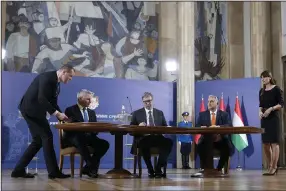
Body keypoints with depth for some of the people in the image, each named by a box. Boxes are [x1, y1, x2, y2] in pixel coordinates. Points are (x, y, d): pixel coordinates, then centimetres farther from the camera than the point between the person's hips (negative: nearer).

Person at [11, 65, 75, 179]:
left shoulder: (55, 83, 15)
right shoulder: (47, 77, -16)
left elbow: (52, 103, 16)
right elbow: (41, 99, -26)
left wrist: (62, 117, 4)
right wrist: (57, 113, -28)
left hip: (34, 110, 10)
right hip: (31, 109, -10)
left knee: (38, 141, 8)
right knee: (47, 137, -11)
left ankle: (19, 170, 10)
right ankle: (53, 171, -8)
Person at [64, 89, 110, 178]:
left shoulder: (91, 112, 22)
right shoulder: (70, 110, 3)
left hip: (88, 137, 6)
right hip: (74, 137, -6)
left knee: (105, 144, -20)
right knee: (81, 141, -40)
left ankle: (88, 167, -16)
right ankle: (92, 167, -32)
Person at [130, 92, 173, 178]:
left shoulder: (160, 113, 22)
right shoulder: (137, 113, 15)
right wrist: (138, 126, -13)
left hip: (157, 137, 2)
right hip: (143, 138, -2)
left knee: (168, 142, -31)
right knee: (144, 144, -40)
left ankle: (158, 169, -24)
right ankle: (150, 170, -21)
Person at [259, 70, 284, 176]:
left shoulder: (276, 89, -4)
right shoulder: (261, 91, 13)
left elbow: (281, 103, -8)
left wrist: (271, 109, -19)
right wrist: (260, 111, -3)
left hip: (274, 118, -6)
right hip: (264, 119, 6)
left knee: (274, 142, -6)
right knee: (266, 144, 7)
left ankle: (274, 167, -5)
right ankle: (269, 167, 16)